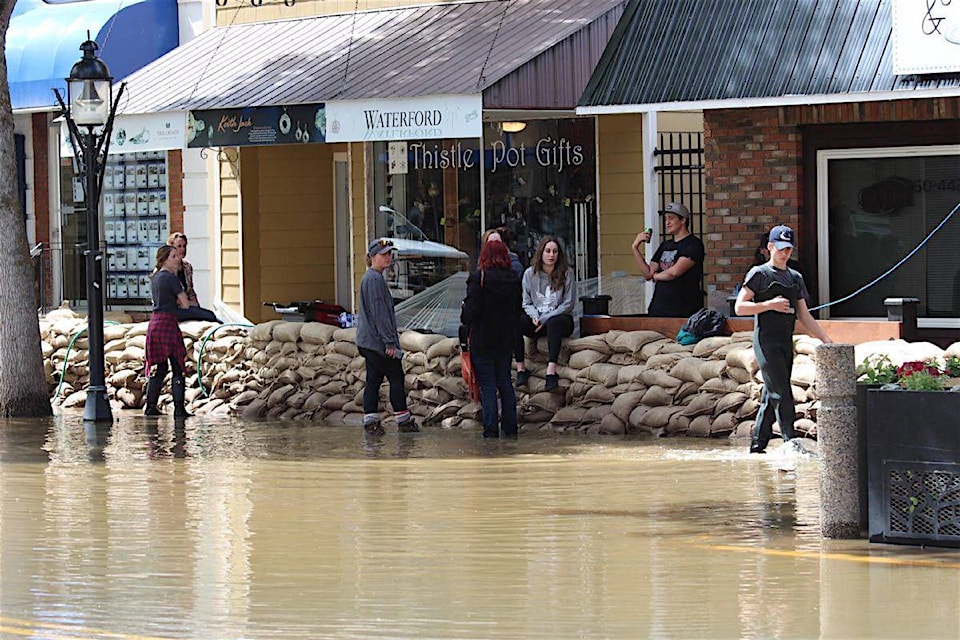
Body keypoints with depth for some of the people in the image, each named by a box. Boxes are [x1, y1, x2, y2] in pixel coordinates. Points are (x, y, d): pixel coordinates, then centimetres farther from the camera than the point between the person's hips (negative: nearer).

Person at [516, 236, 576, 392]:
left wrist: (545, 318, -13)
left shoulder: (566, 273, -2)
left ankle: (551, 371, -49)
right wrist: (535, 316, -14)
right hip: (537, 321, 3)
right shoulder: (530, 274, 5)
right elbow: (526, 303, 9)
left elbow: (568, 304, -5)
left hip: (560, 318, -3)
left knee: (553, 323, -39)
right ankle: (520, 368, -26)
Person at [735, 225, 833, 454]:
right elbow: (740, 307, -7)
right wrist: (770, 304, -15)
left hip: (786, 342, 7)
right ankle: (791, 440, -19)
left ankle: (757, 446, 10)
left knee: (771, 395, 6)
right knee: (781, 392, -15)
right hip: (766, 341, -7)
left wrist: (826, 339, 12)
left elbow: (804, 316, 20)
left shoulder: (795, 278, 18)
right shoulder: (759, 274, -1)